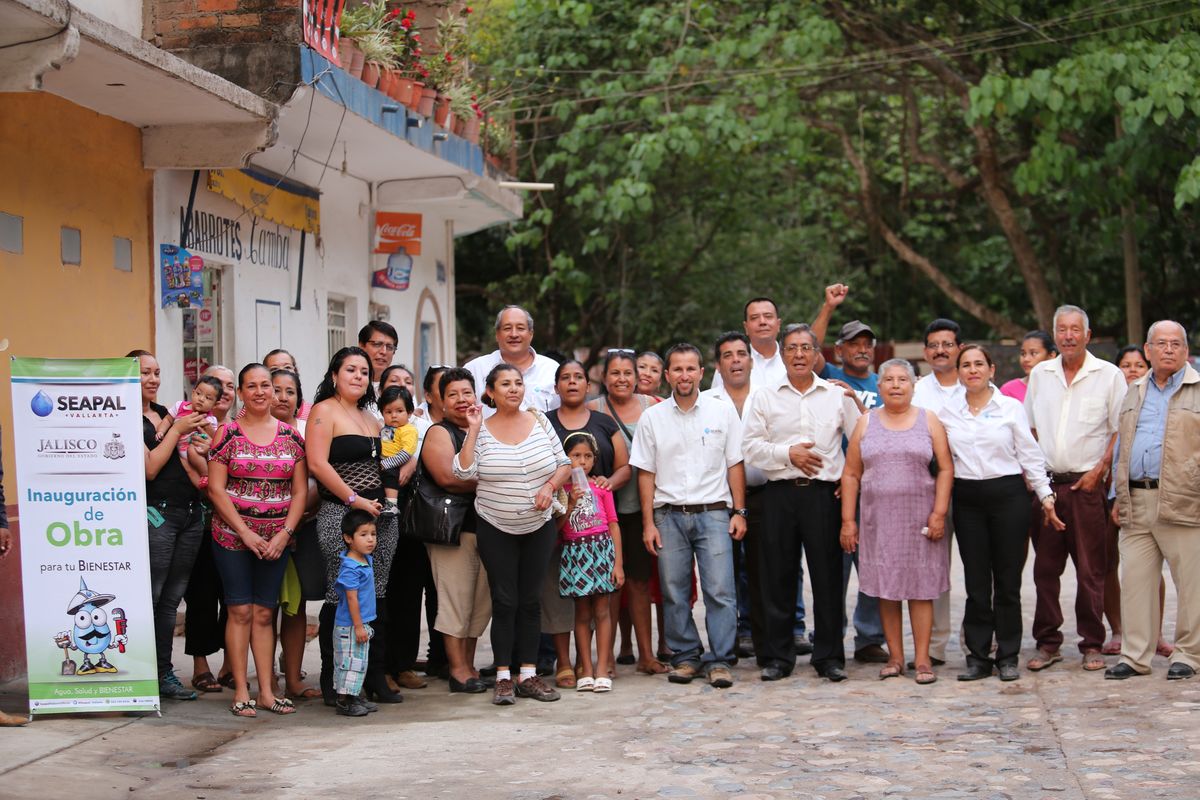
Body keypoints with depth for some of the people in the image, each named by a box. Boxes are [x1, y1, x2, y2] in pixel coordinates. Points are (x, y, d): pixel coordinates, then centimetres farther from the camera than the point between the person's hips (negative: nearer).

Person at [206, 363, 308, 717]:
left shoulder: (291, 435, 7)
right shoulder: (227, 433, -1)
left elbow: (300, 490, 6)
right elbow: (216, 489, -5)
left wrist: (285, 533, -6)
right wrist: (245, 532, -12)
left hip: (277, 539, 2)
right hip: (233, 535, -2)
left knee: (264, 612, 6)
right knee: (240, 610, -2)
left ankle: (267, 691, 9)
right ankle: (241, 691, 3)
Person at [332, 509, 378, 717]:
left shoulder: (367, 560, 6)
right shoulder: (350, 567, -21)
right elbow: (351, 598, -22)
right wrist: (358, 626, -20)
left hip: (360, 624, 9)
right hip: (349, 625, -9)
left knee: (358, 662, 15)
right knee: (351, 661, -5)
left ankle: (352, 698, 22)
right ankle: (344, 703, 1)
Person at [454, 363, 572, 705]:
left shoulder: (539, 421, 3)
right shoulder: (482, 429, -3)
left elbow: (564, 463, 7)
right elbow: (463, 472, -14)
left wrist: (551, 486, -10)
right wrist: (473, 431, -17)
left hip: (538, 526, 2)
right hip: (496, 529, -2)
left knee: (531, 600, 6)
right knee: (504, 601, -2)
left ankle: (528, 674, 11)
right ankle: (503, 677, 4)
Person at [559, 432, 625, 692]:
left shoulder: (601, 487, 6)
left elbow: (613, 525, 4)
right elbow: (556, 527, 1)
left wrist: (618, 562, -1)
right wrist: (571, 502, -11)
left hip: (601, 548, 0)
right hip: (574, 552, 0)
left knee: (602, 610, -2)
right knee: (582, 613, 3)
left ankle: (602, 670, 0)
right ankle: (586, 670, 6)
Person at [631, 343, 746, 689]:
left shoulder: (723, 411, 5)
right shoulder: (652, 417, 7)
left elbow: (735, 464, 7)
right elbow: (646, 473, 7)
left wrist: (739, 512, 1)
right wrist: (648, 523, 1)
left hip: (713, 513, -1)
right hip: (668, 515, 1)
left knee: (720, 590, -7)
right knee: (674, 592, 4)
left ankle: (718, 660, 0)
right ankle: (685, 657, 15)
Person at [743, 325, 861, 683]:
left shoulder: (838, 396, 10)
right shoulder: (764, 398, 9)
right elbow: (752, 448, 2)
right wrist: (788, 454, -10)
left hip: (824, 493, 0)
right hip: (779, 493, 0)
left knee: (827, 576, 0)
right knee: (777, 576, 2)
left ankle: (830, 656, 8)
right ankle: (777, 656, 10)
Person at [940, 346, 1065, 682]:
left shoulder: (1011, 408, 3)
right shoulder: (947, 412, 8)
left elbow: (1029, 455, 4)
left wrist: (1045, 495, 1)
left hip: (1008, 495, -2)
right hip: (967, 499, 2)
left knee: (1007, 581, 2)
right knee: (976, 582, 3)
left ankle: (1008, 657, 11)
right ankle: (978, 657, 10)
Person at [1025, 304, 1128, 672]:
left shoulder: (1109, 375, 0)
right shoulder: (1040, 374, 10)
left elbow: (1120, 431, -1)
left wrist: (1099, 470, -9)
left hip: (1087, 484, -3)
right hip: (1046, 483, 3)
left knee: (1091, 570, 0)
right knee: (1045, 567, 5)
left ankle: (1092, 644, 9)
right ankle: (1047, 642, 13)